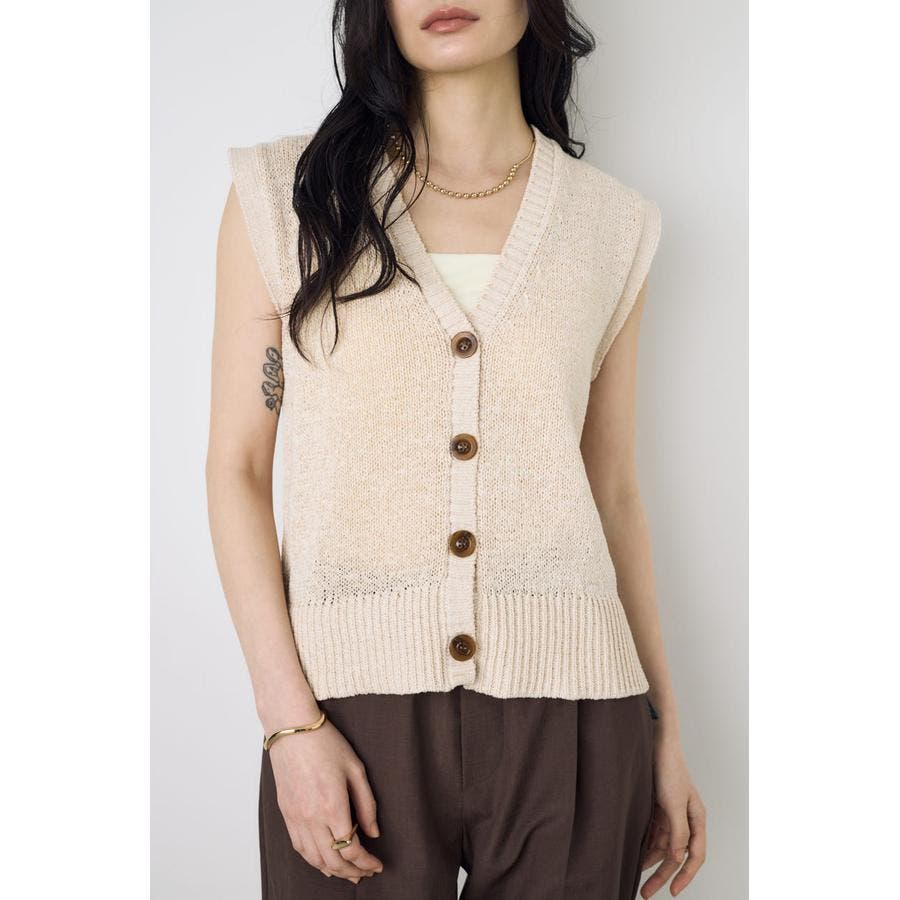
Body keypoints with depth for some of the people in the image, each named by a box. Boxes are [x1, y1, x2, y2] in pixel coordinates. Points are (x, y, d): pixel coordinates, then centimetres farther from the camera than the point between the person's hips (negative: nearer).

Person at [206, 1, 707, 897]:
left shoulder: (612, 225, 7)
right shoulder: (284, 192, 2)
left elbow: (613, 493, 11)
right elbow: (237, 467, 0)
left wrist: (667, 731, 12)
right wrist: (291, 721, -9)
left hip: (569, 719, 2)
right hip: (352, 713, -1)